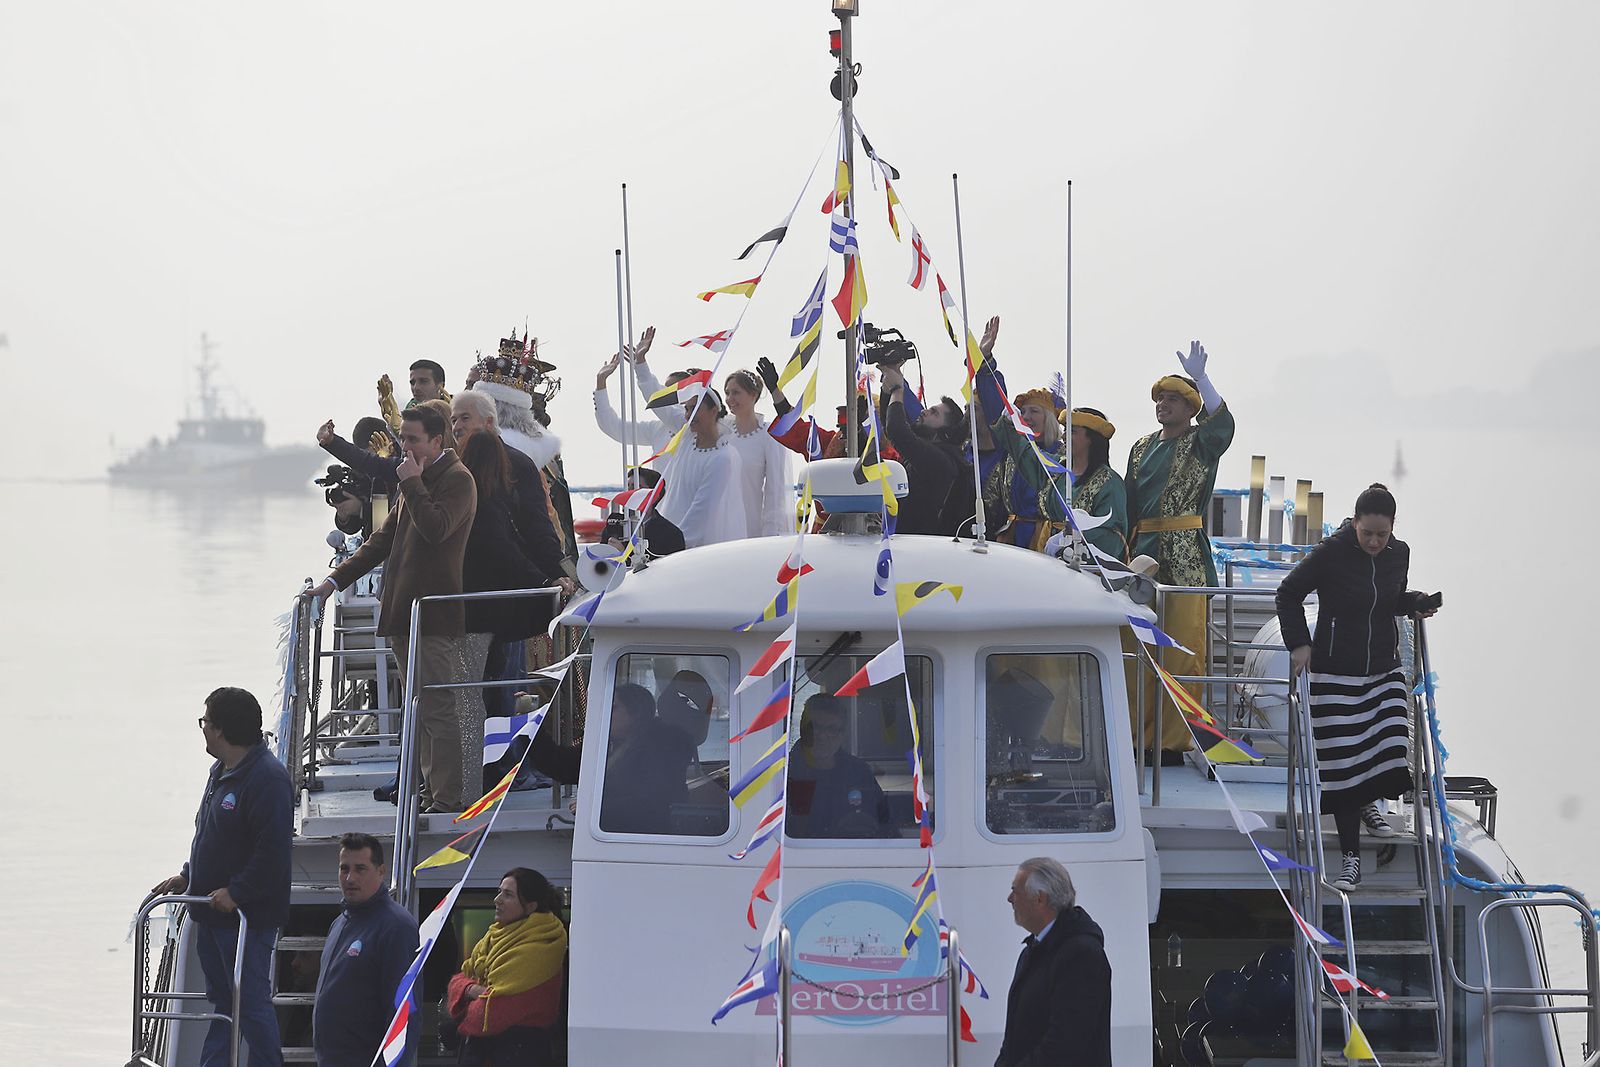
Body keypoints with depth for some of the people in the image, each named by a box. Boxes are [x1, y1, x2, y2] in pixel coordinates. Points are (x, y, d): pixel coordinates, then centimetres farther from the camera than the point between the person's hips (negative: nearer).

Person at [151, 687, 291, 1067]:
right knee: (220, 999, 16)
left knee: (251, 1002, -5)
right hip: (212, 910, 10)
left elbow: (273, 850, -26)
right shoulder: (220, 772, 12)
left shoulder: (266, 778, -20)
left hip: (248, 916, -10)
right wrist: (188, 876, 14)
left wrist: (236, 893, -24)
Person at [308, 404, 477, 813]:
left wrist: (412, 484, -14)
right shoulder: (418, 479, 22)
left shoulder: (456, 479, -7)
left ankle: (447, 796, -10)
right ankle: (432, 789, 16)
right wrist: (336, 579, 22)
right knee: (422, 708, 11)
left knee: (437, 709, -10)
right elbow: (385, 538, 27)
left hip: (432, 613, -9)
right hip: (402, 611, 10)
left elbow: (436, 528, -24)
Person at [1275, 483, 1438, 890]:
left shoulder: (1398, 554, 1)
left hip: (1384, 672, 4)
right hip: (1335, 674, -4)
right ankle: (1351, 860, 4)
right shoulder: (1332, 552, -14)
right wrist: (1299, 644, -8)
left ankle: (1369, 803, 29)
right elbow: (1289, 593, -2)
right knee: (1342, 764, -5)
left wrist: (1416, 604, 0)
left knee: (1391, 757, -7)